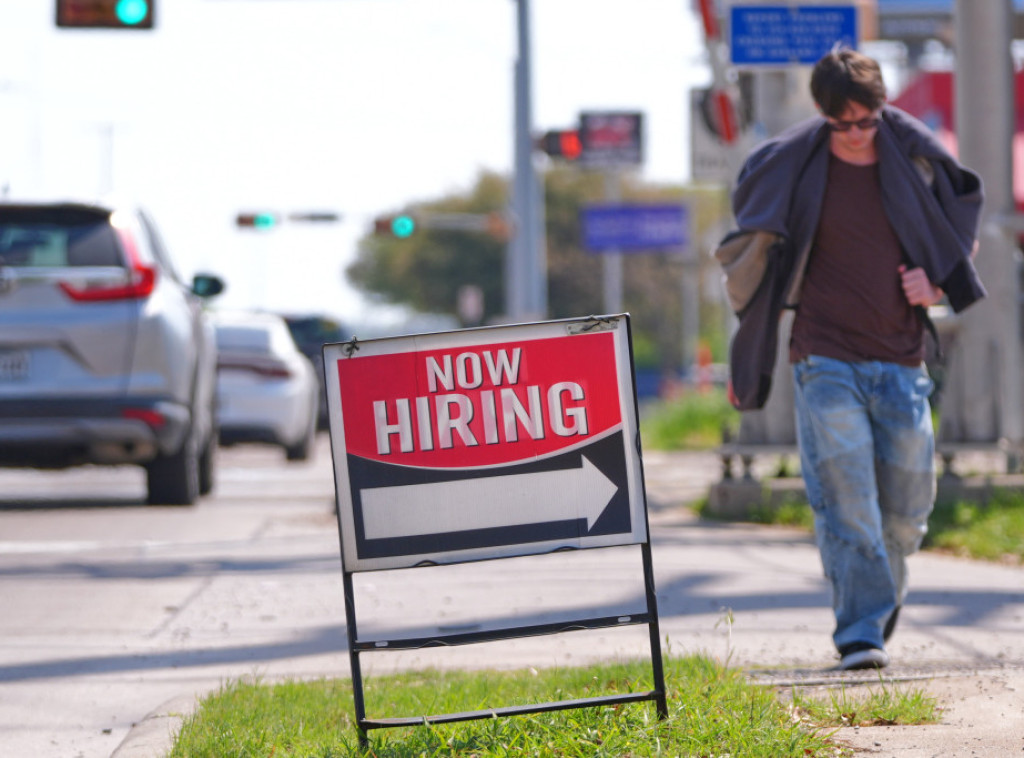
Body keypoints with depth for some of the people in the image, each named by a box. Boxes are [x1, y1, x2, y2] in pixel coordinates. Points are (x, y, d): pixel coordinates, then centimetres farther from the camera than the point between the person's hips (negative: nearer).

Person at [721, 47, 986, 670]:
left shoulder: (916, 159, 3)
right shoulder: (792, 167, -2)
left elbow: (962, 233, 19)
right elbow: (753, 245, 12)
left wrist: (936, 282, -3)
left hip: (901, 362, 2)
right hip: (827, 362, -2)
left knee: (906, 512, 5)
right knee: (844, 500, -14)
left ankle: (880, 612, 28)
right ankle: (860, 636, -15)